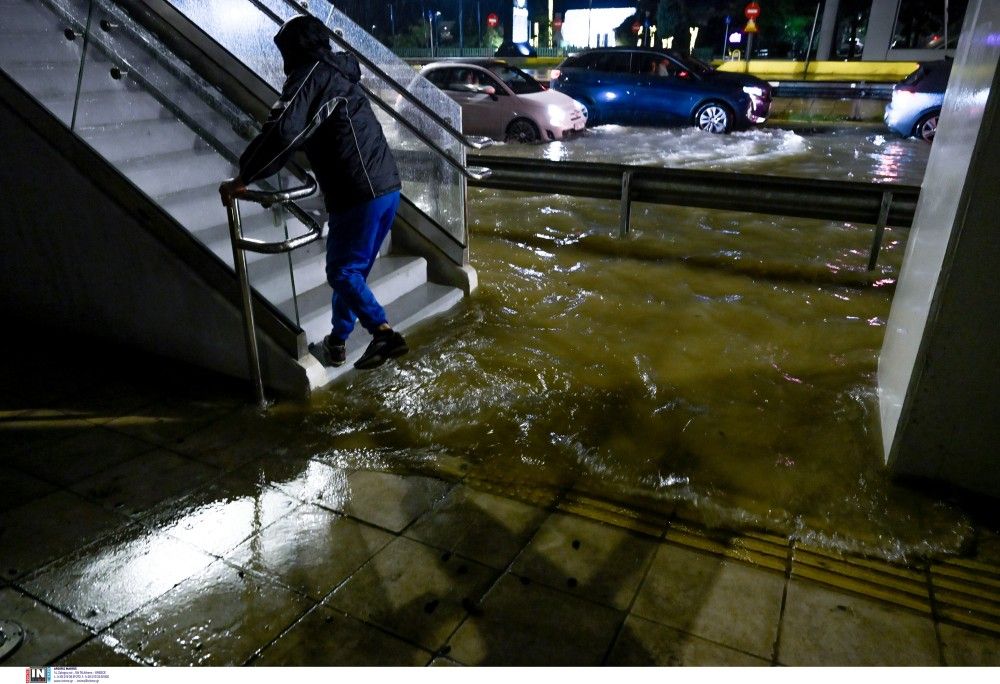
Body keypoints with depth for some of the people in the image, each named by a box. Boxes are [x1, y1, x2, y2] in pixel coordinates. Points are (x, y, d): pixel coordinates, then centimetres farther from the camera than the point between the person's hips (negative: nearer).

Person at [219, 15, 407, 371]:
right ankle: (337, 340, 26)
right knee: (351, 267, 17)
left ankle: (384, 333, -10)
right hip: (387, 186, 9)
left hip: (359, 194, -9)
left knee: (342, 271, 1)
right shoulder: (339, 74, 23)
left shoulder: (310, 75, -5)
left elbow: (282, 133, -19)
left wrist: (242, 178, -13)